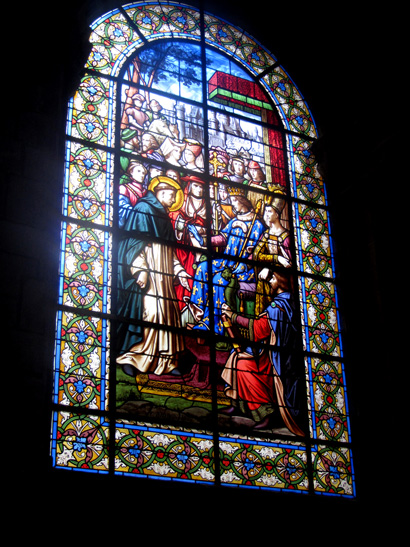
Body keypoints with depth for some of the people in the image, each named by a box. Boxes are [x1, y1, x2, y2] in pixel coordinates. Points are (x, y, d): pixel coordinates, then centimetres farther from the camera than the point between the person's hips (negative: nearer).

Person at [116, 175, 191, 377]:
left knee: (167, 314, 4)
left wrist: (178, 269, 16)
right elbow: (134, 240, -12)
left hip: (162, 275, 9)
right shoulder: (143, 208, -3)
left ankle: (165, 362, 7)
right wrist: (140, 269, -22)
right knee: (148, 311, -17)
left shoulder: (162, 215, 23)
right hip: (147, 272, -9)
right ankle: (129, 358, -13)